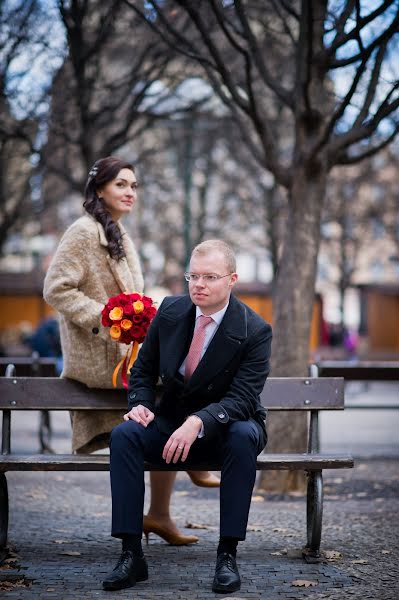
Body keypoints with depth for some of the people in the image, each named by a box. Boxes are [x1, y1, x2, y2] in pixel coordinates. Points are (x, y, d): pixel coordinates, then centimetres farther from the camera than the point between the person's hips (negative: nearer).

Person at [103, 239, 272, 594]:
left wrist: (197, 422, -39)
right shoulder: (170, 311, -2)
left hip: (226, 427, -3)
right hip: (173, 422, 3)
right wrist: (141, 404, -12)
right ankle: (132, 555, -26)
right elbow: (143, 370, 10)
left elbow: (242, 399, -23)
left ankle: (227, 555, -30)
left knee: (244, 437, -38)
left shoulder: (254, 331, -15)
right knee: (124, 435, -25)